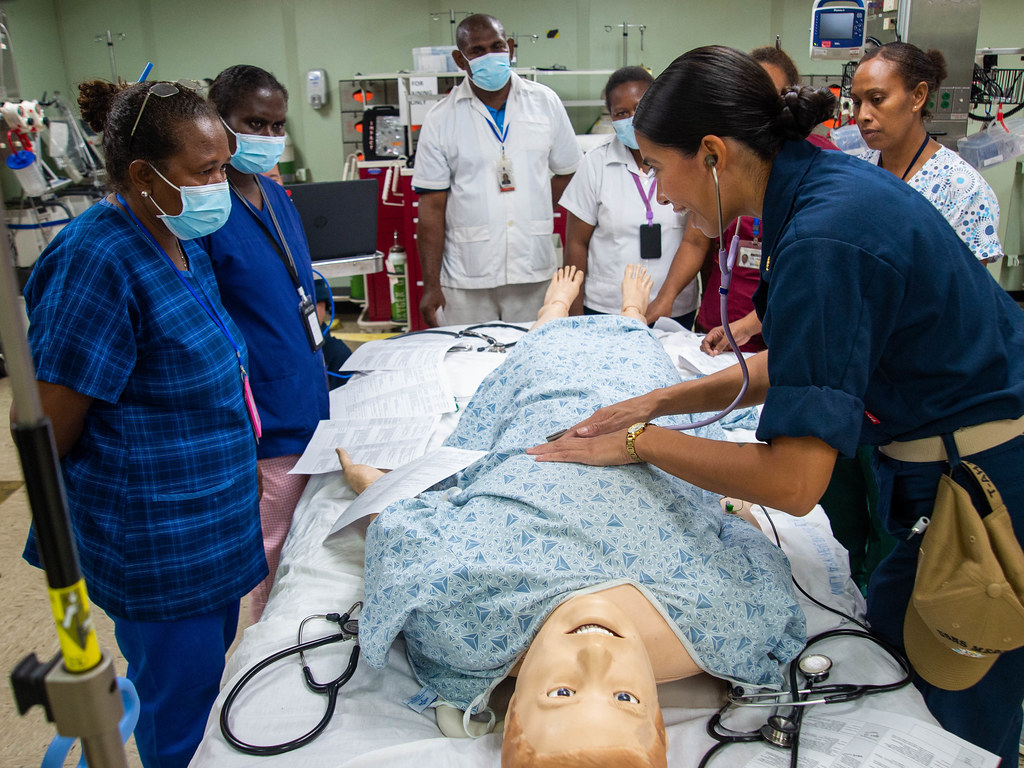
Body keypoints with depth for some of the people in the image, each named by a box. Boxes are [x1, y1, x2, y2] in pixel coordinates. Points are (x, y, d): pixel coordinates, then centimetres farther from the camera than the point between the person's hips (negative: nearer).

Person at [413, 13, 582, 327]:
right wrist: (430, 285, -5)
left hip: (534, 272, 2)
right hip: (465, 279, -1)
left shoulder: (545, 102, 7)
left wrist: (535, 216, 2)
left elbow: (566, 171, 16)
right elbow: (432, 208, -2)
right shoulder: (440, 119, 1)